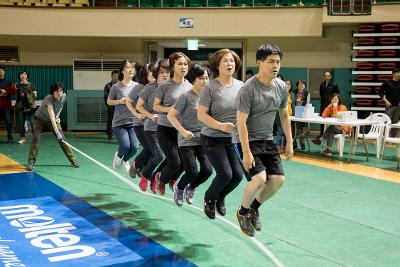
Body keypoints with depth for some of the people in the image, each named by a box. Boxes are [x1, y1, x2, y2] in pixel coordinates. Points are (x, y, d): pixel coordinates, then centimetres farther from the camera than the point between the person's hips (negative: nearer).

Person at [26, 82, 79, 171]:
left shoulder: (64, 97, -19)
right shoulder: (48, 99, -37)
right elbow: (51, 117, -48)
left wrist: (57, 117, 1)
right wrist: (57, 132, -56)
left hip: (54, 119, 4)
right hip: (39, 119, -4)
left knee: (62, 139, -2)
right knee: (36, 138, -21)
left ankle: (73, 160, 7)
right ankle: (31, 162, -13)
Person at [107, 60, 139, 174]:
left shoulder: (137, 86, 3)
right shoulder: (116, 87, -4)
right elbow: (109, 101, 6)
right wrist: (120, 101, -11)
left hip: (133, 122, 3)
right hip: (119, 122, -2)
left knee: (134, 147, -7)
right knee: (125, 146, -16)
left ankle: (125, 160, 27)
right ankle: (118, 156, 22)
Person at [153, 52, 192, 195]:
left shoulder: (189, 86, 3)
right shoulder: (165, 86, -8)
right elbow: (155, 106, -3)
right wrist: (169, 109, -19)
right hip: (165, 129, -4)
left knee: (184, 161, 1)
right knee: (174, 163, -10)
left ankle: (172, 179, 35)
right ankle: (161, 179, 24)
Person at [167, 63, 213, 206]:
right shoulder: (186, 97, -11)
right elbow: (171, 115, -9)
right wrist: (184, 132, -17)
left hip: (203, 140, 5)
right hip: (187, 141, -5)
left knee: (207, 170, -5)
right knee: (192, 172, -8)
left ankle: (191, 188, 25)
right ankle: (179, 188, 25)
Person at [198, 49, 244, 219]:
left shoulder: (241, 86, 3)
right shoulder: (210, 87, -11)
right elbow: (201, 114, -12)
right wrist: (221, 126, -24)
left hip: (233, 139, 5)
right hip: (213, 139, -5)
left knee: (238, 174, -1)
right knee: (225, 174, -11)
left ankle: (220, 198, 30)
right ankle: (209, 199, 20)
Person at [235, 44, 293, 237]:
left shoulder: (281, 87, 1)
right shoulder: (248, 89, -20)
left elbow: (284, 115, 14)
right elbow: (241, 122, -21)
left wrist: (289, 143, 12)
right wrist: (246, 153, -23)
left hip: (268, 141, 7)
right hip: (249, 141, -7)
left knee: (278, 179, -2)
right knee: (259, 178, -21)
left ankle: (254, 207, 24)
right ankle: (243, 212, 7)